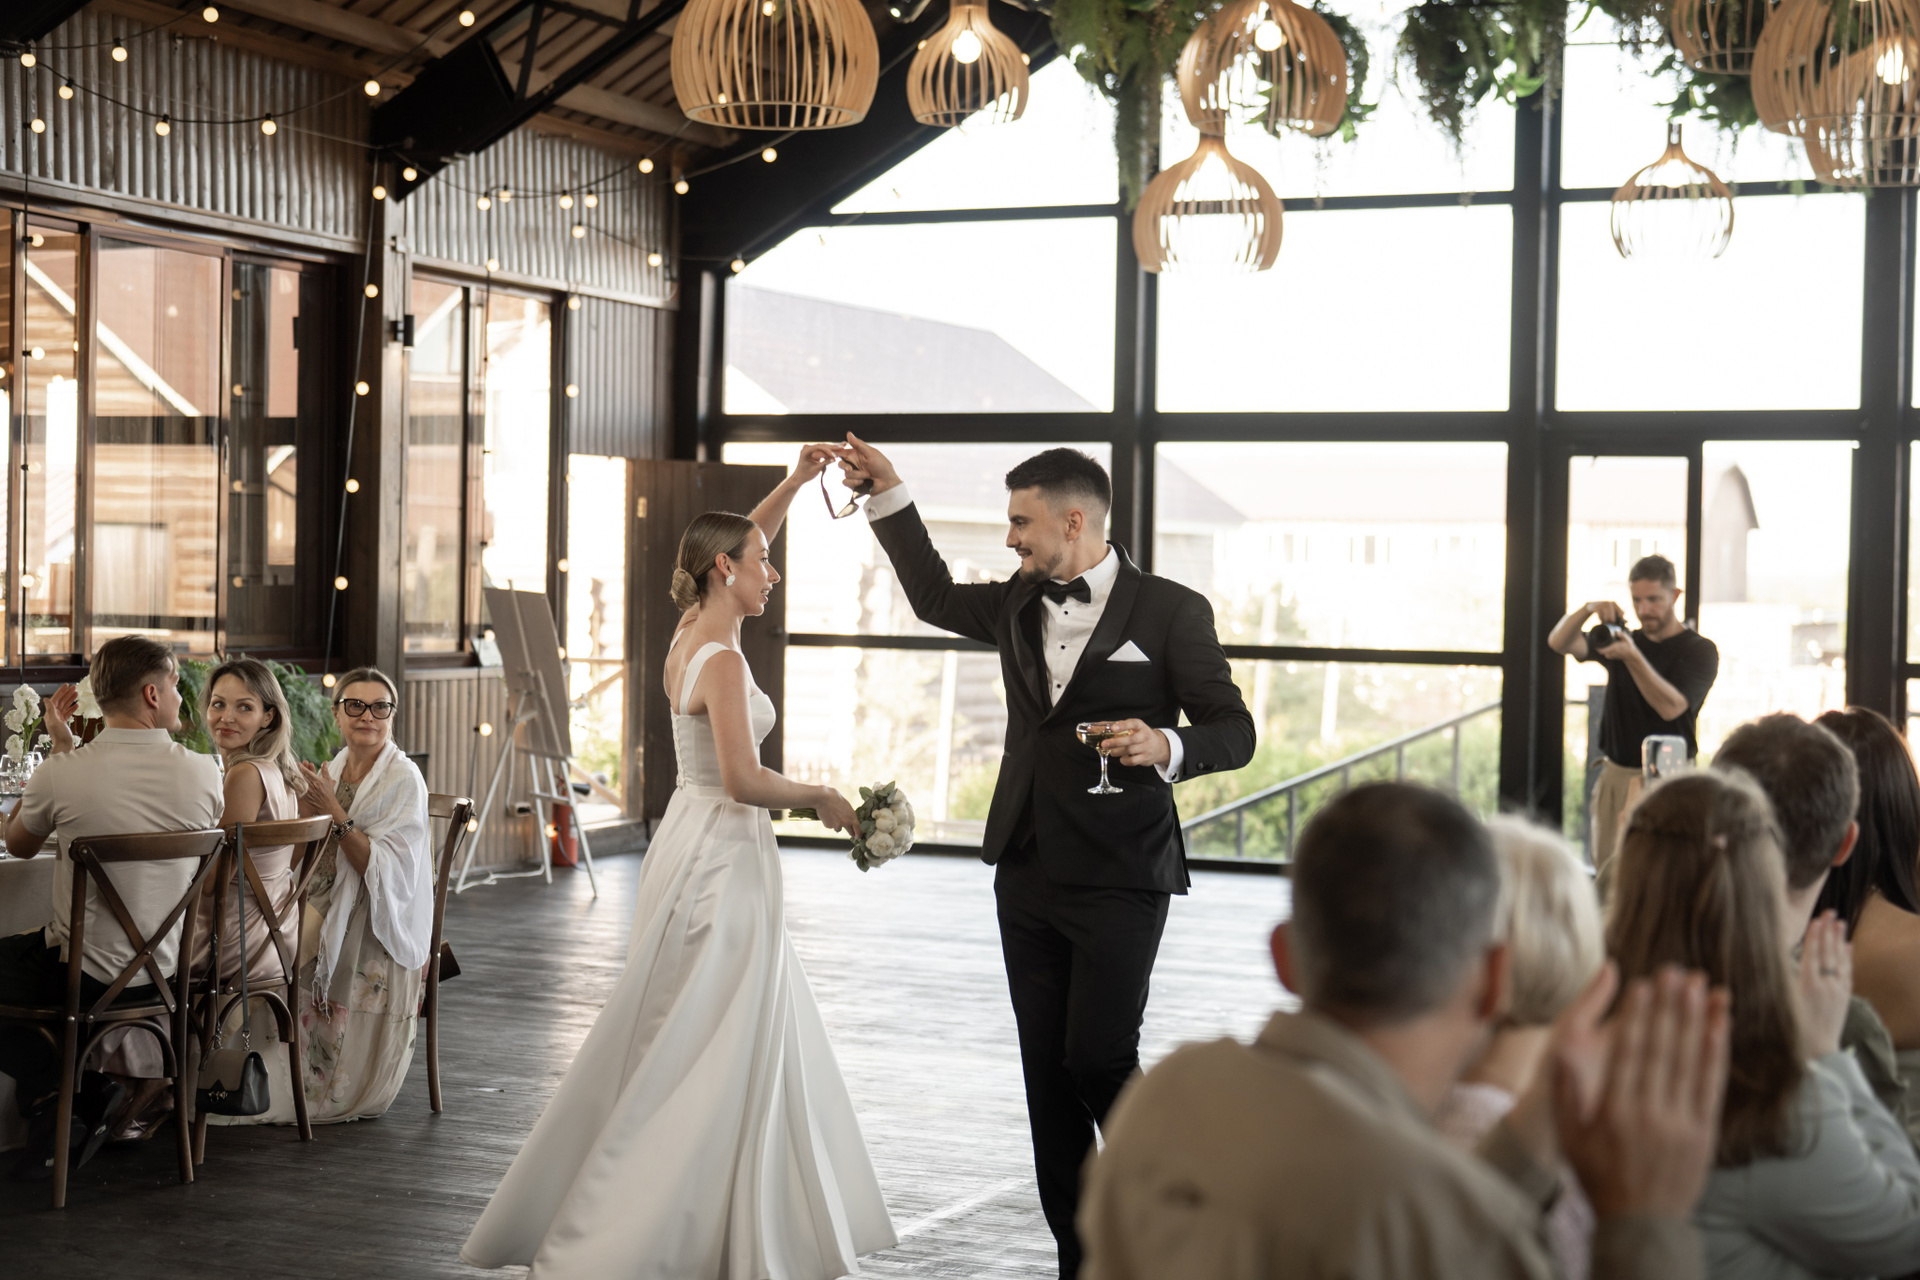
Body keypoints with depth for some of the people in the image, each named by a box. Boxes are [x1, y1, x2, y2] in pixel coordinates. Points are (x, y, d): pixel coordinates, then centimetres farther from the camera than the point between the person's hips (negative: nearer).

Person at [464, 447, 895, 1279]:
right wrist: (822, 797, -11)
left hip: (694, 842, 10)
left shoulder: (691, 637, 7)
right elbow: (742, 778, -25)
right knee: (711, 1052, -3)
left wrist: (797, 481, 18)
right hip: (723, 857, -10)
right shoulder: (721, 660, -18)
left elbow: (736, 545, 23)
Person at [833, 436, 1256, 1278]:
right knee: (1047, 1073, 7)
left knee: (1099, 1063, -10)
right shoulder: (1019, 606, 11)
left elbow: (1233, 730, -5)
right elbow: (934, 595, 27)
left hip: (1119, 881, -6)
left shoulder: (1170, 612, -6)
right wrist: (887, 492, 20)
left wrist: (1166, 747, -24)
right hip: (1027, 875, 6)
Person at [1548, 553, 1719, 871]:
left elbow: (1671, 707, -16)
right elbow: (1558, 642, 2)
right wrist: (1587, 609, -17)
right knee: (1606, 869, 0)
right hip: (1615, 774, 4)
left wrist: (1632, 657, -28)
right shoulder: (1623, 639, 13)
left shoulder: (1700, 650, -1)